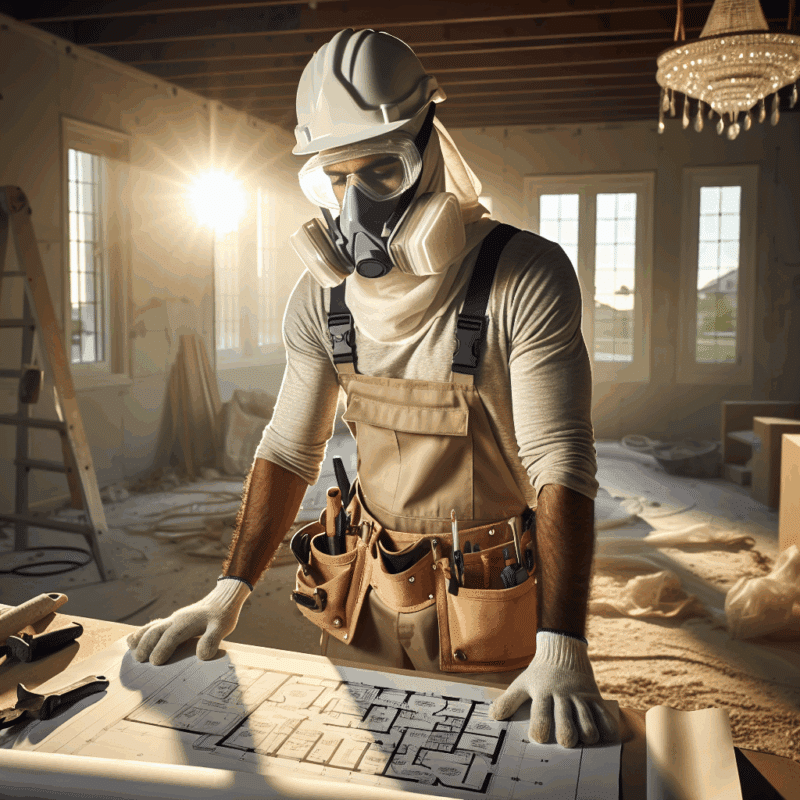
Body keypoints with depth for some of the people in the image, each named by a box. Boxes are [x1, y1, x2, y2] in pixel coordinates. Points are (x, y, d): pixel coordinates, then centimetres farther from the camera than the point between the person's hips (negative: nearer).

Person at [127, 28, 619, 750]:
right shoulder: (321, 294, -4)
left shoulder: (527, 278, -20)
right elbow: (289, 448, 1)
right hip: (367, 590, 4)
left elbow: (562, 463, -24)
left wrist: (562, 648, -34)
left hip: (491, 601, -4)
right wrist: (230, 593, -6)